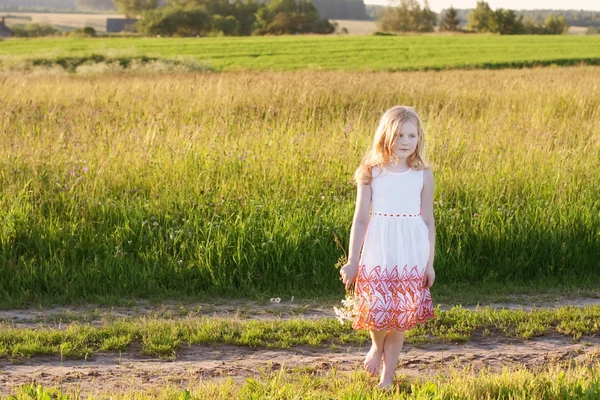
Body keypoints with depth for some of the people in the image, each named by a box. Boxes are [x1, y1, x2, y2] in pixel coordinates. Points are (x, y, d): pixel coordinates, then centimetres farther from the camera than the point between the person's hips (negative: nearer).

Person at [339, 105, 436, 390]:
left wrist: (430, 263, 7)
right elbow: (360, 219, 2)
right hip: (377, 255, -1)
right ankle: (377, 346, 26)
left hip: (411, 257, 1)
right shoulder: (371, 174, -1)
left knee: (400, 316, 4)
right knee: (376, 309, -10)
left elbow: (428, 221, 8)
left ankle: (387, 379, 19)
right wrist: (352, 261, 1)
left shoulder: (423, 176, 2)